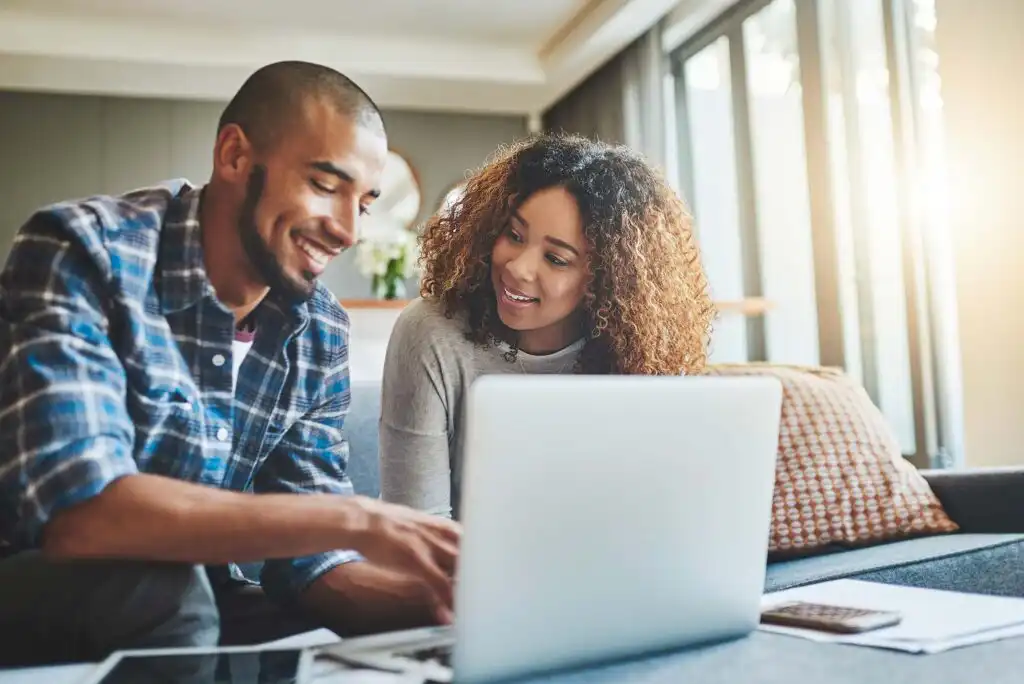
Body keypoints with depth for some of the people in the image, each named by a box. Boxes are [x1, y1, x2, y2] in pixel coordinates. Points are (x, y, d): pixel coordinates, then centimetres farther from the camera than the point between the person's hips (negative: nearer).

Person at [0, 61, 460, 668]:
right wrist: (356, 519, -34)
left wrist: (433, 595, -23)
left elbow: (305, 555, -4)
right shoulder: (84, 251, -19)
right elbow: (75, 513, -32)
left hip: (211, 606, 4)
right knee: (157, 586, -34)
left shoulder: (321, 332, -3)